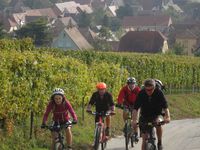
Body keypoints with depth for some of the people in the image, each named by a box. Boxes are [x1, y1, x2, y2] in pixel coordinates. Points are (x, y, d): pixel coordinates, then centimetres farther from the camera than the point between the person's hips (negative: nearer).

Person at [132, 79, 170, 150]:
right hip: (145, 117, 1)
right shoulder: (141, 94, -19)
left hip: (156, 116, -1)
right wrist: (134, 120, -38)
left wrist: (167, 117, -43)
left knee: (158, 123, -32)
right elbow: (135, 108, -24)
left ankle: (159, 143, -11)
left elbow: (165, 107, -26)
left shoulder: (159, 93, -20)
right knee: (144, 140, -4)